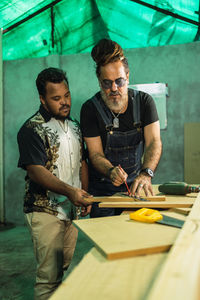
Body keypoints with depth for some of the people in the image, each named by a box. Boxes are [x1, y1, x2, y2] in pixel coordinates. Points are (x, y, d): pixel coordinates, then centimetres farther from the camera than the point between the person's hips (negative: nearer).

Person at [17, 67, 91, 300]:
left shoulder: (74, 126, 12)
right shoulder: (32, 130, -11)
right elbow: (36, 171, -19)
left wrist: (85, 195, 7)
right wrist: (69, 191, -31)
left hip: (71, 210, 7)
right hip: (46, 212, -6)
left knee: (63, 269, 18)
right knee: (49, 276, -1)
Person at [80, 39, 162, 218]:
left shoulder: (144, 102, -5)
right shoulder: (90, 109, -11)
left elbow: (154, 142, -15)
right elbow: (95, 154, -12)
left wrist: (146, 174, -33)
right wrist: (111, 171, -34)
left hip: (135, 185, 2)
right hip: (103, 189, -1)